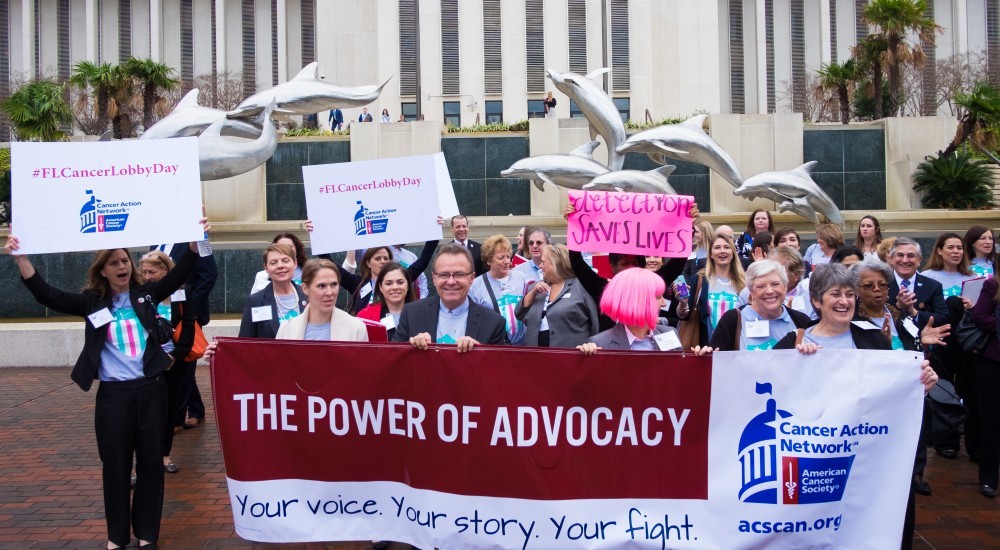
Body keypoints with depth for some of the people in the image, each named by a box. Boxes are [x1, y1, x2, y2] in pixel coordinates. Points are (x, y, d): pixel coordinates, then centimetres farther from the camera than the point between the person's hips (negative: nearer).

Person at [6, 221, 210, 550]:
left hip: (150, 389, 0)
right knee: (115, 465, 7)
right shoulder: (92, 302, 4)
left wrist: (196, 241, -18)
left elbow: (179, 274, -4)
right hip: (113, 394, 0)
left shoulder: (146, 294, 5)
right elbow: (49, 296, -5)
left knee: (151, 462, 7)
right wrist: (21, 257, -15)